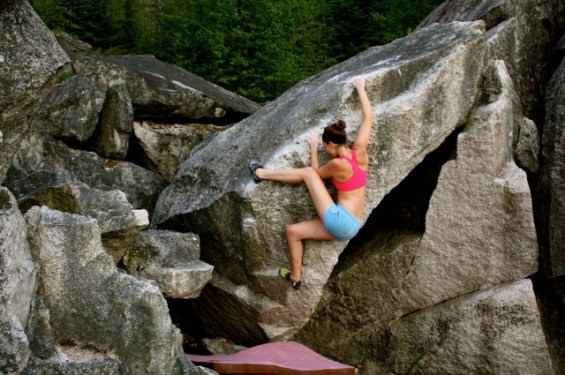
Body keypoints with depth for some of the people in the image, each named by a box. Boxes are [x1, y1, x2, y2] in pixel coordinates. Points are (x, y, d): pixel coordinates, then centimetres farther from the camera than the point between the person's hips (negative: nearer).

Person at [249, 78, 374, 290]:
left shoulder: (338, 164, -16)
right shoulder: (359, 151, 2)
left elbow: (316, 173, 7)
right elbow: (368, 117, 12)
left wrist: (313, 148, 19)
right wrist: (360, 89, 22)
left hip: (339, 220, -8)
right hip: (350, 227, 8)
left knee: (307, 173, 2)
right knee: (293, 231, 18)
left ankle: (263, 174, 18)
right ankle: (295, 277, 24)